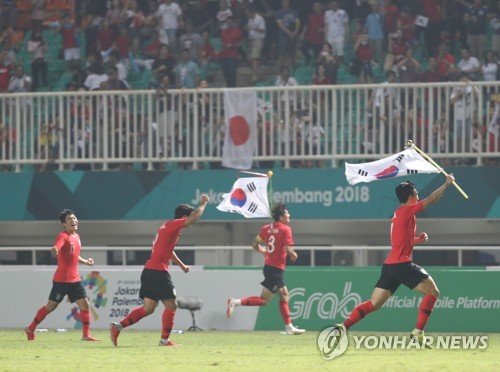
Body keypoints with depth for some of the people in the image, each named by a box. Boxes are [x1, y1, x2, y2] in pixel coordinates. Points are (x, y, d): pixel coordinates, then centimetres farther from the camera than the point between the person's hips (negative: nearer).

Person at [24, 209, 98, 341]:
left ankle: (86, 334, -2)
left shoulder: (76, 236, 13)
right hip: (61, 279, -7)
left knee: (84, 304, -4)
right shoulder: (63, 236, -13)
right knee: (51, 306, 2)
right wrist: (54, 250, -60)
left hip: (75, 279, 7)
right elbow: (57, 247, -37)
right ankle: (30, 329, 18)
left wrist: (86, 261, 16)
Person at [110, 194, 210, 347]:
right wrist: (203, 204, -5)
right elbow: (194, 218, -21)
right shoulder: (173, 225, -7)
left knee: (148, 308, 8)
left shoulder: (168, 226, 22)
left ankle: (118, 326, 0)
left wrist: (181, 265, 42)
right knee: (171, 306, -2)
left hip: (149, 270, 10)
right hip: (158, 271, -10)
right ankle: (164, 339, 0)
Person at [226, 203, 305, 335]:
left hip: (268, 265, 9)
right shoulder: (285, 229, -12)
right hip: (276, 269, -9)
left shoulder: (266, 228, 8)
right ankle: (236, 302, -16)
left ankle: (289, 327, 20)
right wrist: (294, 255, 1)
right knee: (264, 300, -6)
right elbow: (288, 250, -20)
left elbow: (255, 245, 11)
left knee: (284, 296, 17)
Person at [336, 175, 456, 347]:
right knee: (432, 292, 0)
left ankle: (343, 326, -8)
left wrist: (416, 240, 18)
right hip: (402, 264, -9)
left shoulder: (398, 214, 21)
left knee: (373, 304, 6)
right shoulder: (407, 210, -4)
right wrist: (447, 184, 4)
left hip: (389, 265, 9)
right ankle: (418, 332, -7)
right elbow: (431, 200, -5)